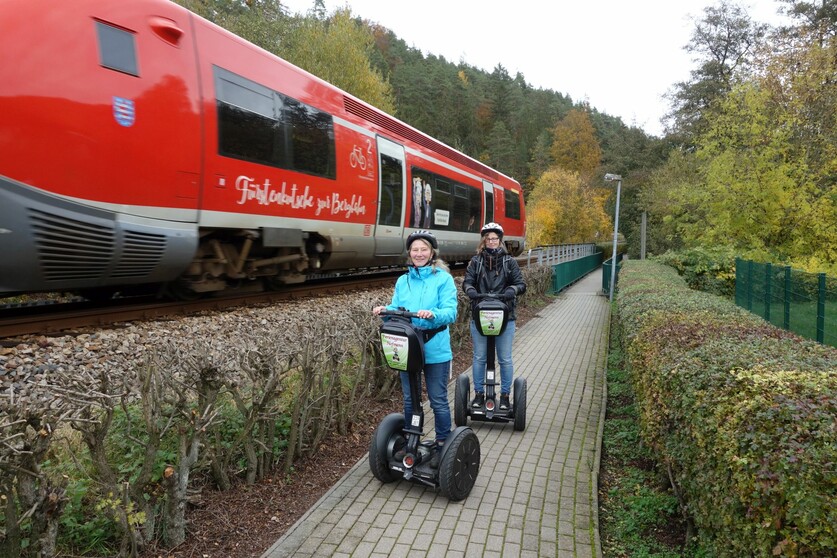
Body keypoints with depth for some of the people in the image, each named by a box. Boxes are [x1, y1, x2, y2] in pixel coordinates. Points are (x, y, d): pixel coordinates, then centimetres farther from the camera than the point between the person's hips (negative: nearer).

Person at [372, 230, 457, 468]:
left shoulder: (443, 278, -7)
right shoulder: (402, 281, 9)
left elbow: (450, 312, -15)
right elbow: (397, 309, 7)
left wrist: (432, 314, -34)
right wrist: (385, 310, -14)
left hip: (435, 350, -4)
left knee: (438, 400, 7)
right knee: (409, 399, 17)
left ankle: (442, 444, 25)